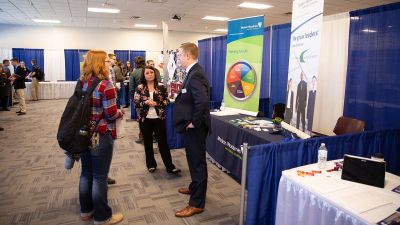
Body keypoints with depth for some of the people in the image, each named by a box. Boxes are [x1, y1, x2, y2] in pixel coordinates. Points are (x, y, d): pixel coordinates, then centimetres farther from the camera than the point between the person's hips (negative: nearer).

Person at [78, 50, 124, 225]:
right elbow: (111, 115, -18)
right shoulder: (105, 85, -18)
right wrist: (121, 113, 1)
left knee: (86, 173, 18)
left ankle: (86, 210, 34)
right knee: (99, 177, 4)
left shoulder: (82, 82, 5)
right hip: (100, 136, -7)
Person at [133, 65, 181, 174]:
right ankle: (151, 165, 26)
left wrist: (155, 103, -17)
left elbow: (167, 101, -2)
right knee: (148, 143, 11)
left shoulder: (161, 87, -1)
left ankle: (170, 166, 8)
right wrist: (145, 103, -20)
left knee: (163, 142, 2)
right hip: (145, 119, 1)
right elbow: (136, 103, -2)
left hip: (159, 118, 0)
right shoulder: (140, 88, -1)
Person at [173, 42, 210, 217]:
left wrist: (194, 122, -24)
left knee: (197, 162, 1)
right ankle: (195, 188, 43)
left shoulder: (195, 75, -22)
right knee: (194, 160, 24)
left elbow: (202, 100, -33)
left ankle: (197, 203, 14)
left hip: (194, 127, -10)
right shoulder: (193, 72, 10)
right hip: (191, 126, 10)